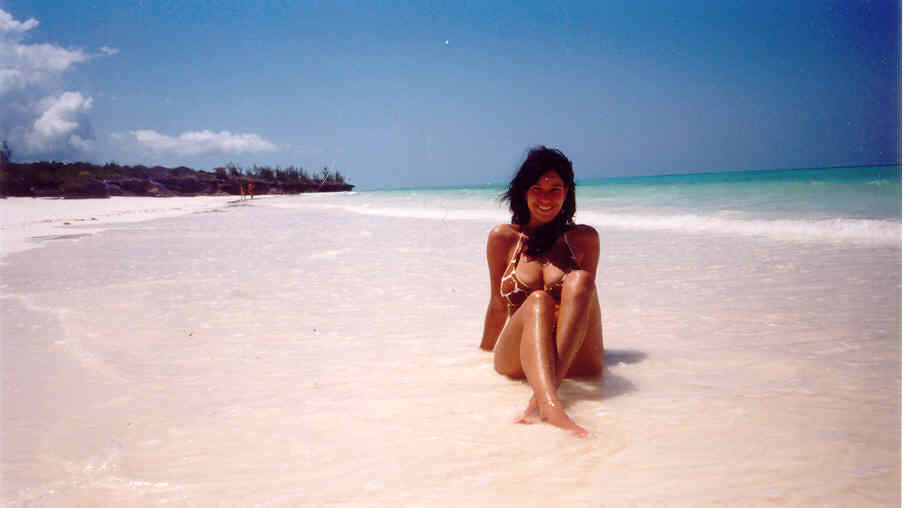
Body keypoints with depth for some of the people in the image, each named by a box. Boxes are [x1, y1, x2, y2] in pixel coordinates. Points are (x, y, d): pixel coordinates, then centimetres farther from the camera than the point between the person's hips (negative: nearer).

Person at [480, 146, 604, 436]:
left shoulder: (584, 239, 11)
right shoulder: (503, 238, 11)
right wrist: (485, 351, 27)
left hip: (575, 360, 1)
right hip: (515, 358, 0)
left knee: (579, 280, -28)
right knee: (538, 301, -33)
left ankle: (541, 398, -45)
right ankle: (551, 406, -60)